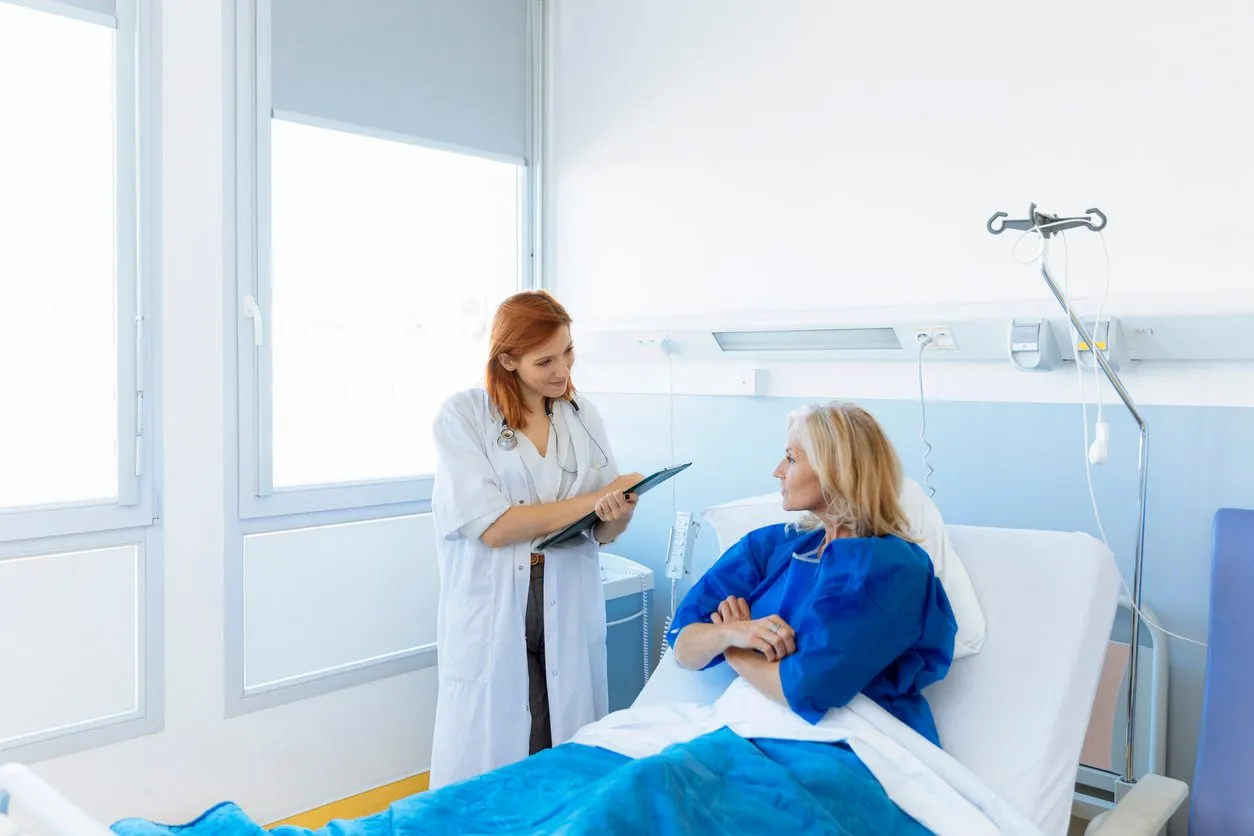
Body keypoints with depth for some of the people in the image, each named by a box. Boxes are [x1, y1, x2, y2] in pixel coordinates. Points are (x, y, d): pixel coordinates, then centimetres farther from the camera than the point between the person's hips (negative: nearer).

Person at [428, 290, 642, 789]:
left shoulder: (584, 417, 7)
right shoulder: (462, 416, -6)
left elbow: (603, 533, 8)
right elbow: (492, 526, -15)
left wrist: (619, 514, -16)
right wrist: (595, 498, -14)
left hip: (570, 614, 3)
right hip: (492, 618, -3)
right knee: (485, 772, 6)